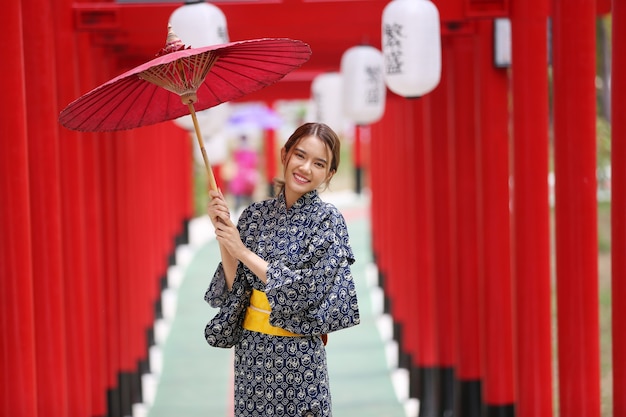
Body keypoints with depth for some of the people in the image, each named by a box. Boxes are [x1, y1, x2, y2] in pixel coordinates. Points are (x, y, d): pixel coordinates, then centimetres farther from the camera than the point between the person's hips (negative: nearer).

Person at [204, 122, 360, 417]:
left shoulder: (327, 220, -8)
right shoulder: (256, 214, 2)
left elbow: (304, 289, -17)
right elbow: (234, 289, 0)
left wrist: (242, 251, -15)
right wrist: (222, 230, -12)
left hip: (298, 357, -4)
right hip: (251, 351, 4)